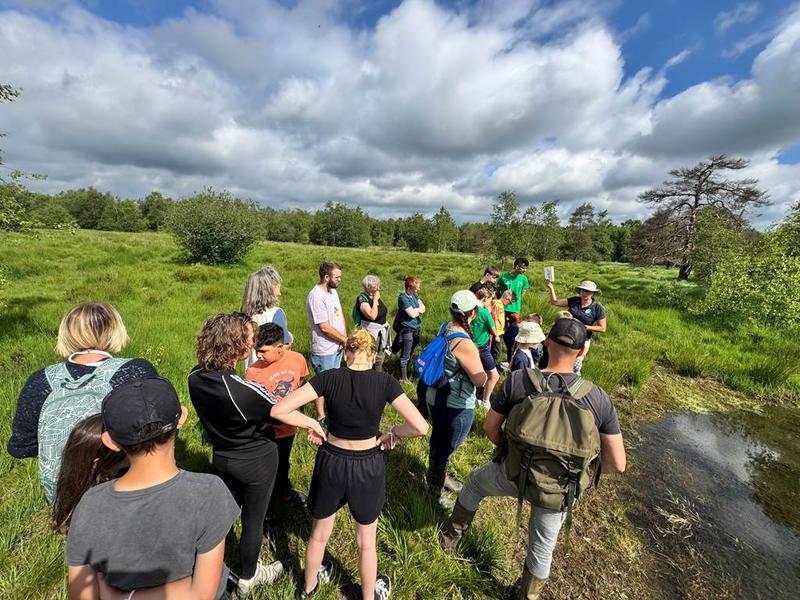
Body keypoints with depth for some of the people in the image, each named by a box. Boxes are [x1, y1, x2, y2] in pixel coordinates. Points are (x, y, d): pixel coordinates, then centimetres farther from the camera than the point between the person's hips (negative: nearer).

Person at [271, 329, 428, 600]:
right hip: (368, 467, -1)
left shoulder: (328, 378, -17)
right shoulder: (385, 382, -19)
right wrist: (394, 433, -3)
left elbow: (279, 410, -19)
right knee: (366, 541, 26)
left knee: (319, 534, 31)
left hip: (331, 463, 2)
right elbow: (420, 427, -21)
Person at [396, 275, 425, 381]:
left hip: (416, 328, 8)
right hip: (407, 330, -8)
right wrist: (419, 309, -4)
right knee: (405, 355, 3)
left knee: (410, 353, 19)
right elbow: (412, 314, -22)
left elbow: (423, 308, 3)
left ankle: (406, 371, 35)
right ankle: (403, 378, 16)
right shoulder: (403, 298, -20)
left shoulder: (414, 294, 5)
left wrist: (415, 310, -16)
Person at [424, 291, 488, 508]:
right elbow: (480, 380, -20)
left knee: (439, 441, 27)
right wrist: (476, 360, -4)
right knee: (446, 448, 14)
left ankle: (439, 476, 52)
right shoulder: (464, 344, -30)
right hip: (456, 406, -8)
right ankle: (436, 489, 37)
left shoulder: (446, 328, -5)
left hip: (436, 397, 8)